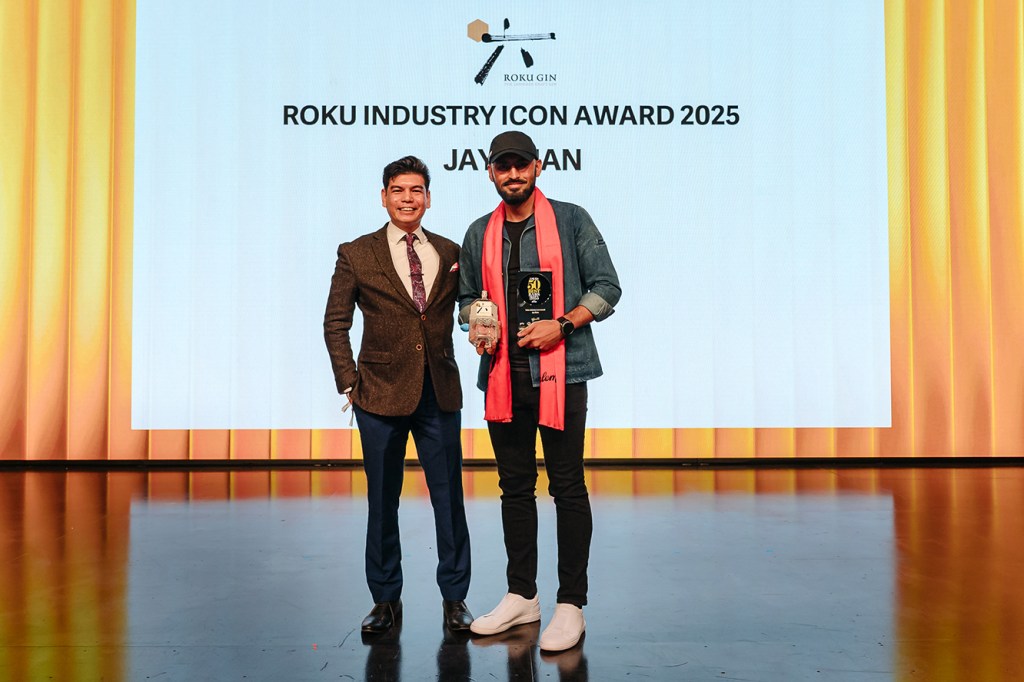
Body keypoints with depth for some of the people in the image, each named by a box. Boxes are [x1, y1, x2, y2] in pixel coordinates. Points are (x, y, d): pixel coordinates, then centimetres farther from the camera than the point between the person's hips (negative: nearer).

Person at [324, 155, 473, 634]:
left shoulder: (450, 253, 8)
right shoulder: (356, 255, 3)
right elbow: (335, 325, 4)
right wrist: (349, 383, -3)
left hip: (440, 394, 2)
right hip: (381, 395, -1)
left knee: (449, 496, 5)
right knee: (382, 500, 8)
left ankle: (454, 598, 20)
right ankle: (386, 599, 23)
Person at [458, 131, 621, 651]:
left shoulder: (570, 220, 1)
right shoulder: (480, 234, 13)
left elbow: (607, 287, 0)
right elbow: (468, 296, 22)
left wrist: (562, 325, -13)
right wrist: (476, 324, 0)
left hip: (559, 372, -4)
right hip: (503, 375, 5)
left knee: (567, 487, -2)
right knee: (514, 486, 11)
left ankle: (571, 605, 8)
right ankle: (521, 596, 24)